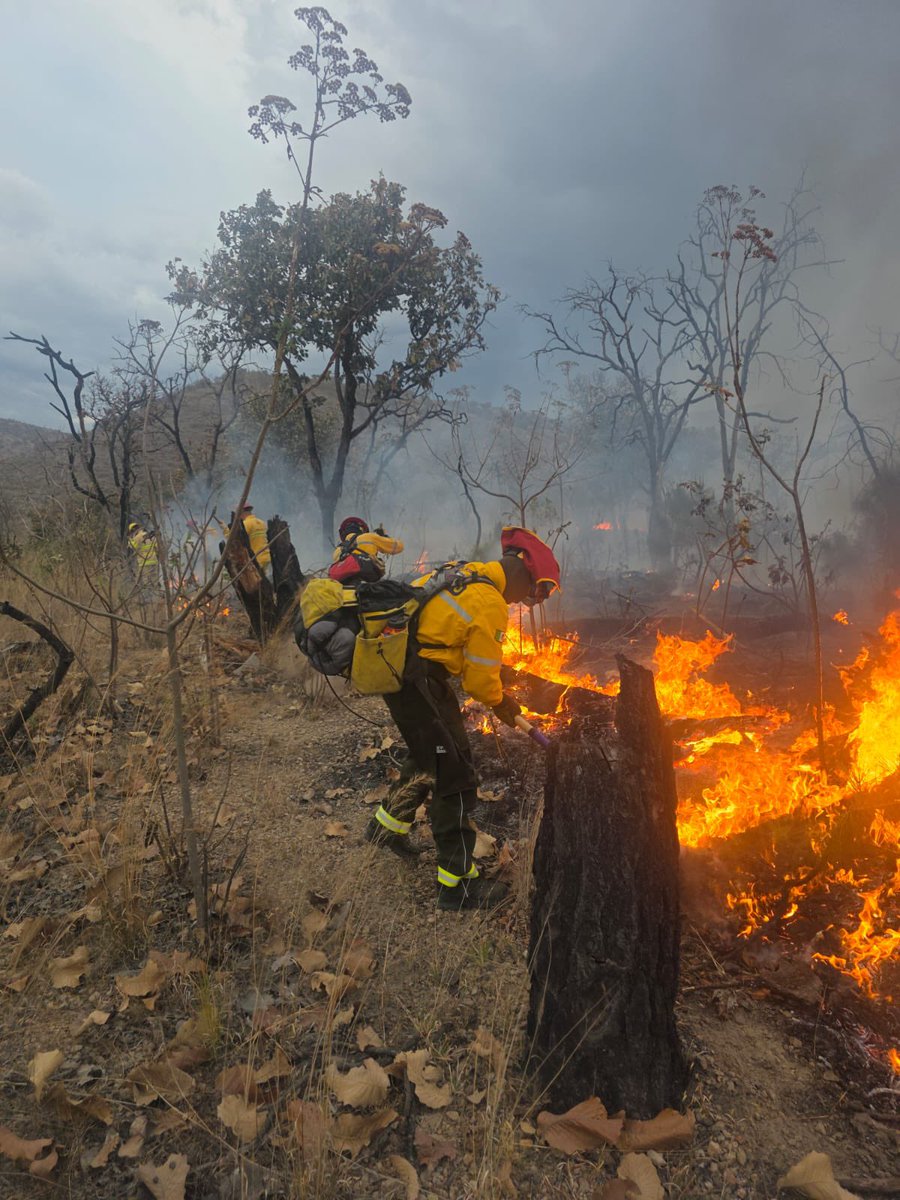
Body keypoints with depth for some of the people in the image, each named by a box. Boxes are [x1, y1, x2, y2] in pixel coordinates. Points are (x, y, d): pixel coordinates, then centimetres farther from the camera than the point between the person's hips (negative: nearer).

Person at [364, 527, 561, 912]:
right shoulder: (490, 606, -18)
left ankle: (387, 826, 44)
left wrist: (499, 696, 20)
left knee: (430, 756, 27)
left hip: (396, 668, 10)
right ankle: (457, 885, 8)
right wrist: (500, 703, 11)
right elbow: (481, 678, -11)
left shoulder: (467, 574, 10)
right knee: (455, 775, -2)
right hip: (418, 682, -10)